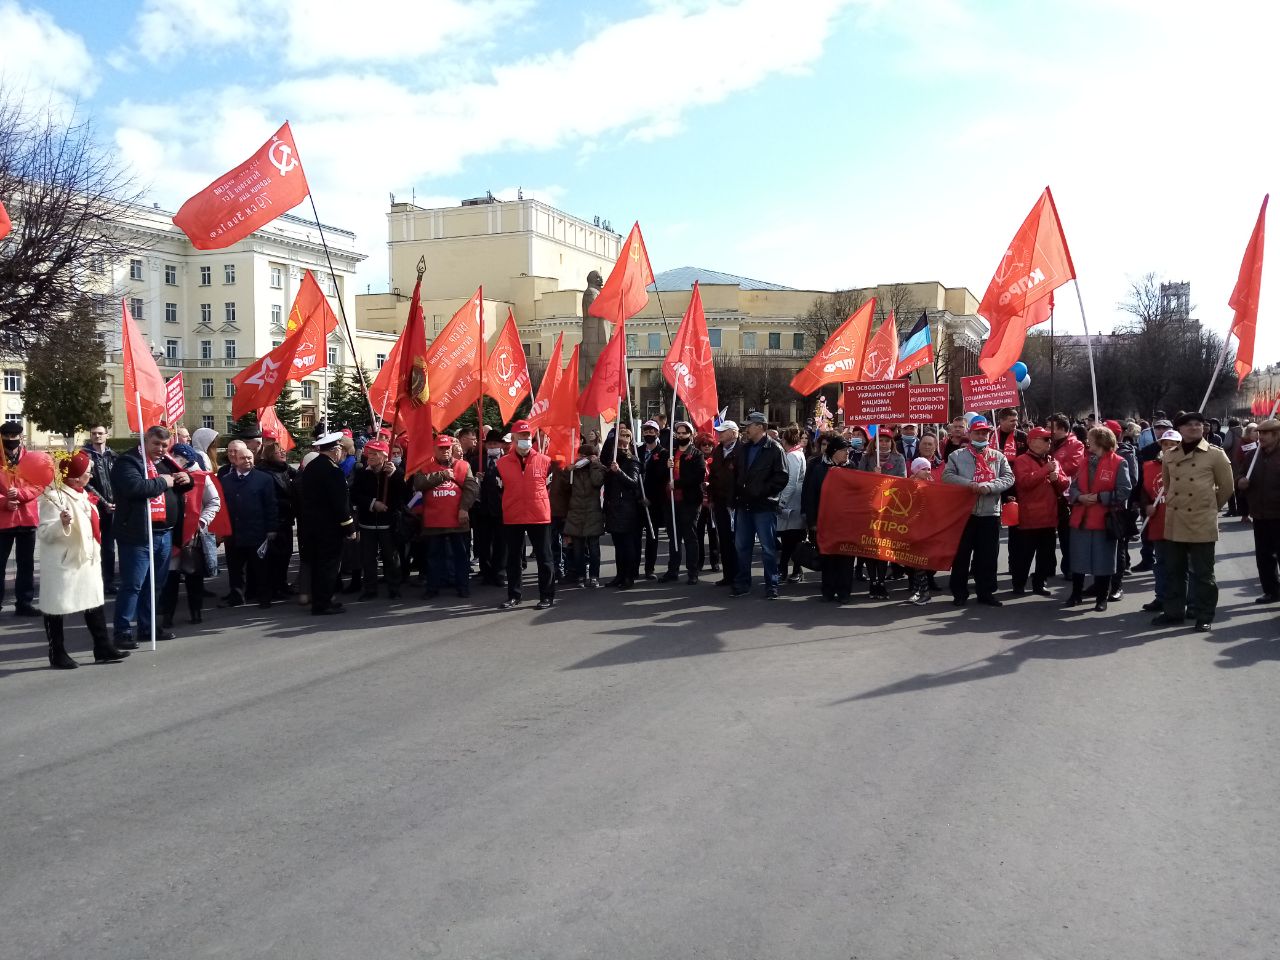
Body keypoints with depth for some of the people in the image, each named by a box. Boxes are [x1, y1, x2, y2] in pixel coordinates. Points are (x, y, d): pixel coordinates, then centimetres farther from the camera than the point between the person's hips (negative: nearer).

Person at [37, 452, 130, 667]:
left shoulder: (82, 494, 11)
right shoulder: (54, 496, -17)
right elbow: (43, 533, -21)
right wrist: (61, 523, -38)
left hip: (87, 559, 9)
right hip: (62, 562, -9)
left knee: (95, 603, 11)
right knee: (56, 608, 4)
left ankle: (103, 648, 18)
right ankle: (58, 654, 12)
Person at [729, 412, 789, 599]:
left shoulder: (774, 449, -7)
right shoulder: (742, 448, 12)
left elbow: (781, 478, -12)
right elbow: (736, 473, 18)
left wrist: (762, 491, -16)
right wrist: (736, 495, 7)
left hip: (764, 506, -6)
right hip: (744, 505, 6)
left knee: (768, 548, 0)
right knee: (742, 546, 11)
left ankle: (771, 586, 9)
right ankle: (742, 584, 21)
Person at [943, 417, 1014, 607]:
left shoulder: (998, 456, 10)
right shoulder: (957, 455, 5)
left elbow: (1009, 477, 0)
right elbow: (947, 476, -6)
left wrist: (989, 486, -16)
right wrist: (969, 484, -18)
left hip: (990, 513, 2)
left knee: (988, 555, 7)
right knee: (961, 554, 4)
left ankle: (986, 592, 17)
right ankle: (959, 593, 13)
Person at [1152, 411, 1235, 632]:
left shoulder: (1215, 454, -4)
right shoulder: (1170, 455, 8)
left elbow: (1227, 487, 3)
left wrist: (1211, 507, 9)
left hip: (1202, 523, -4)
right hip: (1174, 523, 4)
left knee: (1202, 573, 2)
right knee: (1175, 571, 12)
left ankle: (1204, 616, 11)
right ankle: (1174, 611, 22)